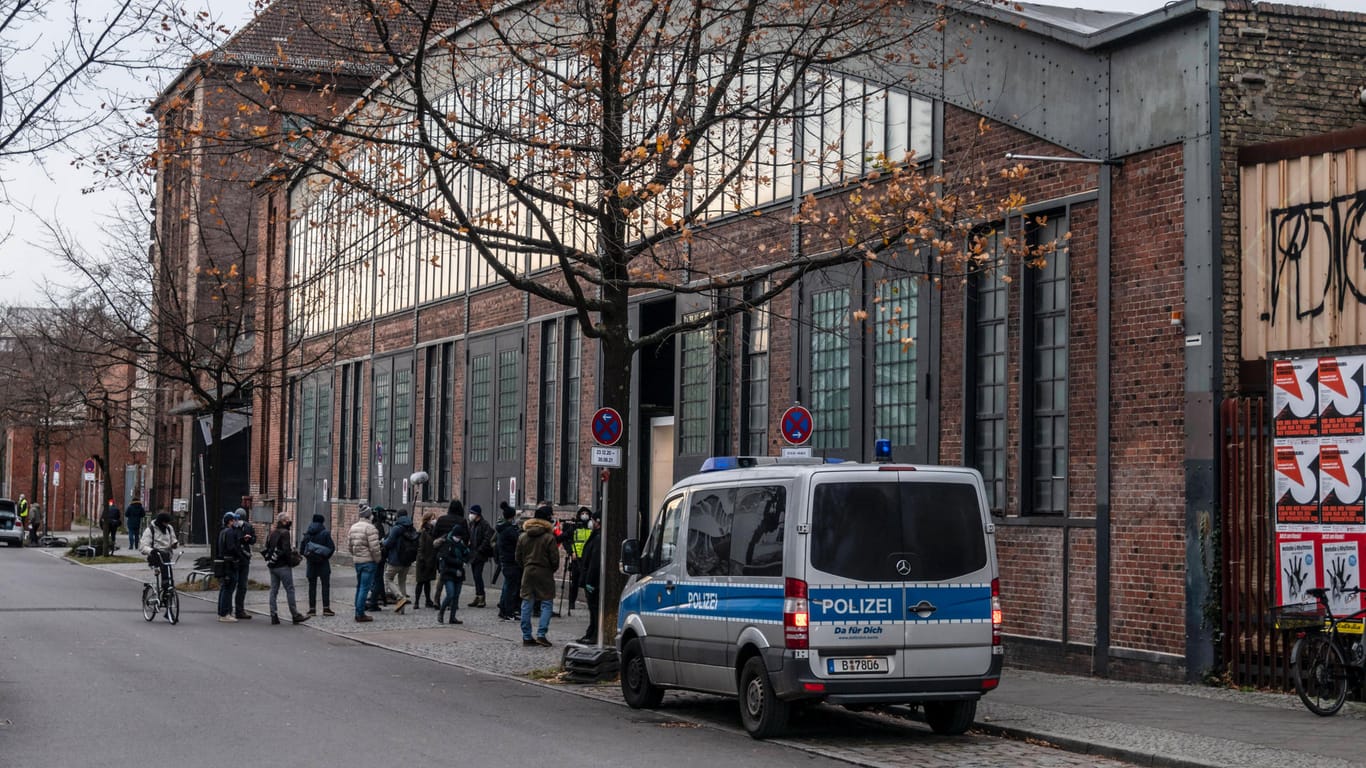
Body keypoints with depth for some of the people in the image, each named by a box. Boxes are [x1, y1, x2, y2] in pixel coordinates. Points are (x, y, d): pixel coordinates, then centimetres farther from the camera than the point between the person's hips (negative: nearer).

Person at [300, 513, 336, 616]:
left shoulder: (307, 533, 1)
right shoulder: (325, 533, -9)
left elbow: (302, 547, 1)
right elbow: (332, 547, -10)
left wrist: (307, 556, 13)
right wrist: (327, 556, 7)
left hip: (310, 562, 3)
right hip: (323, 561, -3)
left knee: (312, 585, 8)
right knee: (325, 585, 3)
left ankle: (312, 608, 6)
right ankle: (326, 608, -3)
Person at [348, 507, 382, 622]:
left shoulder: (353, 527, 10)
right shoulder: (370, 528, -15)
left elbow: (349, 546, 14)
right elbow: (374, 547, -20)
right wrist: (377, 559, -6)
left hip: (357, 561, 8)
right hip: (369, 561, -8)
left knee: (359, 587, 17)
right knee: (365, 587, -5)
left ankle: (358, 613, 21)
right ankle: (360, 614, -6)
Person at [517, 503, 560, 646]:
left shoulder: (523, 536, 4)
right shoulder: (549, 537, -11)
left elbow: (518, 558, 8)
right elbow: (554, 559, -9)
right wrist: (552, 569, 10)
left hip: (528, 572, 5)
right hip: (544, 573, -5)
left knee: (527, 604, 8)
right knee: (547, 604, 2)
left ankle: (526, 636, 8)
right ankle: (541, 634, -8)